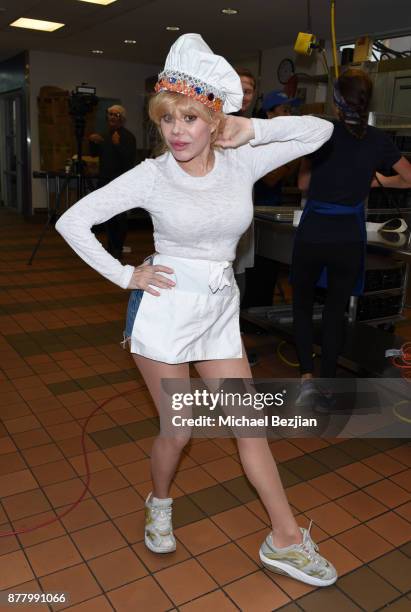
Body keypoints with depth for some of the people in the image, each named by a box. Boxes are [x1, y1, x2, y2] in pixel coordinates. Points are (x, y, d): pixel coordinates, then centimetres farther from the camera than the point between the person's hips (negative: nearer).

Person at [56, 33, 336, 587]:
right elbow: (73, 221, -5)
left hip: (220, 312, 3)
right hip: (164, 310, -3)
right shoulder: (150, 176, -8)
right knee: (179, 431, 6)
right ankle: (160, 504, 39)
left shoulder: (241, 163, -2)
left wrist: (254, 131, -10)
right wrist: (124, 275, -8)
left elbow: (319, 131, 1)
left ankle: (286, 539, 21)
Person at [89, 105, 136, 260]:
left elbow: (129, 159, -17)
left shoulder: (128, 137, -7)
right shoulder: (106, 136, 17)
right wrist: (93, 142, 4)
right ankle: (111, 246, 21)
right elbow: (94, 153, 22)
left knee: (119, 217, -6)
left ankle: (117, 250, 2)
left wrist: (117, 144, -25)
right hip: (105, 180, 8)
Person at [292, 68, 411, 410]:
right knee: (336, 310, 14)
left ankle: (307, 377, 3)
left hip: (312, 235, -1)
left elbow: (304, 184, 1)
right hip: (349, 238, 2)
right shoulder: (378, 140, 0)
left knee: (302, 304, 16)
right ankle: (327, 387, 20)